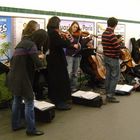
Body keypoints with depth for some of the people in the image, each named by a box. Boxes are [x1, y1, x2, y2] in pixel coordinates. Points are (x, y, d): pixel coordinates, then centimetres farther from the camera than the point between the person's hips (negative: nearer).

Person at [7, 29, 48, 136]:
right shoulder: (32, 45, -15)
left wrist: (37, 57, 28)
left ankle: (16, 124, 33)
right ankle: (31, 129, 8)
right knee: (29, 103, 0)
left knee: (17, 100, 20)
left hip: (14, 76, 10)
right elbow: (38, 64, -21)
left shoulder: (24, 41, 11)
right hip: (22, 77, -9)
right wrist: (40, 61, 1)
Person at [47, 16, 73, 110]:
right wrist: (67, 38, -6)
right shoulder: (54, 33, -19)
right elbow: (65, 44, -24)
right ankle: (60, 102, 5)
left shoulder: (49, 33, 10)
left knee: (54, 80, 17)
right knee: (61, 81, -1)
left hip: (52, 60, 10)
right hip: (58, 60, -10)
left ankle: (54, 100, 28)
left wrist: (63, 38, 1)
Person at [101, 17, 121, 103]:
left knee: (108, 76, 13)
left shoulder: (104, 33, 6)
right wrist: (118, 54, -3)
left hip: (106, 57, 8)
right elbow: (118, 47, -23)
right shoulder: (112, 35, -21)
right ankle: (111, 96, 2)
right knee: (115, 77, 0)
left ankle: (108, 94, 20)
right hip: (113, 58, -8)